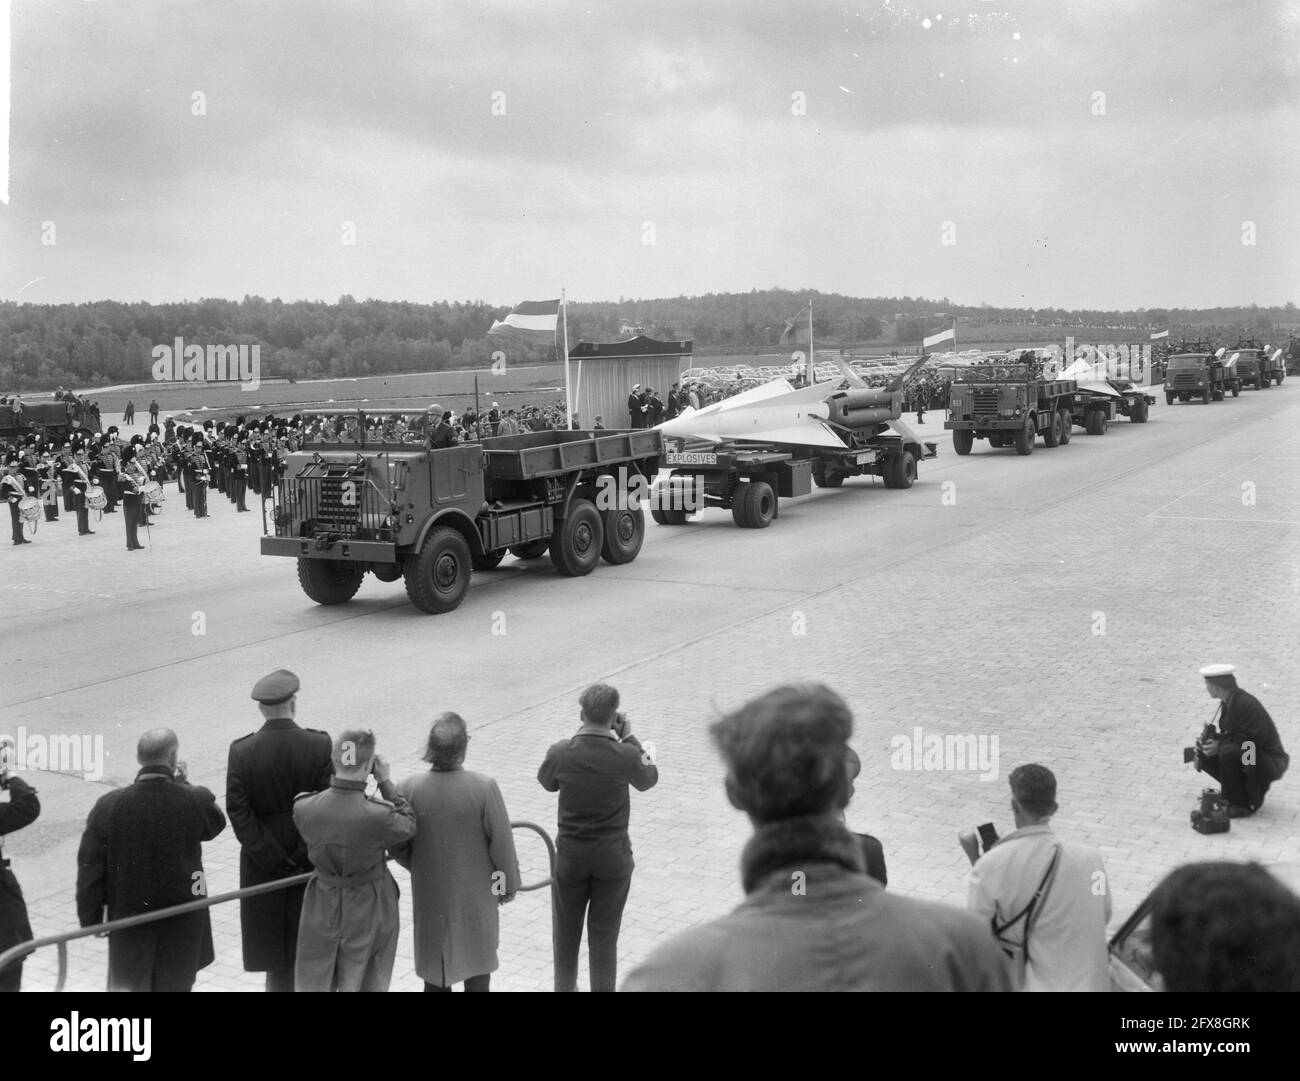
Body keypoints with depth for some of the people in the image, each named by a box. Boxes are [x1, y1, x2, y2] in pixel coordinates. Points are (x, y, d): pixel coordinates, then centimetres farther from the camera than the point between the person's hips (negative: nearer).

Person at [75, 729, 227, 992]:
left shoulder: (108, 806, -13)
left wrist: (91, 918, 5)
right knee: (174, 984, 15)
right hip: (183, 920, -1)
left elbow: (90, 870, -7)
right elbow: (215, 824, 7)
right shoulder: (196, 802, -17)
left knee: (125, 983, 16)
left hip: (128, 918, 1)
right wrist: (182, 783, 8)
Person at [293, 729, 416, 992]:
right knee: (366, 984, 19)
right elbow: (408, 825, -9)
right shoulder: (379, 817, -31)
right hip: (368, 911, -2)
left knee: (312, 984, 19)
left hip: (323, 908, 3)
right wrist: (385, 782, -8)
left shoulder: (303, 808, -20)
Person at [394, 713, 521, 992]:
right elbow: (501, 842, -15)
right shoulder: (484, 788, -25)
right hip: (476, 894, -1)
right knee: (478, 959, 21)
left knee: (435, 968, 19)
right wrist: (509, 883, 1)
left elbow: (398, 848, -8)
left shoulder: (408, 789, -19)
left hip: (430, 894, 1)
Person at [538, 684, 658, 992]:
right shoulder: (626, 756, -20)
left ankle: (565, 986, 36)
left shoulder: (560, 753, -17)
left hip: (570, 855, 2)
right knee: (604, 934, 10)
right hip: (613, 857, -1)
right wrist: (628, 738, 4)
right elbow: (648, 781, 2)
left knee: (567, 929, 21)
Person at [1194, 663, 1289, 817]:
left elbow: (1255, 739, -29)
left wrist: (1220, 745, -25)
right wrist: (1210, 742, -8)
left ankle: (1239, 805, -16)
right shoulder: (1227, 702, 5)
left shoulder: (1245, 704, -24)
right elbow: (1228, 734, 11)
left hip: (1270, 762, -9)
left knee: (1229, 751, -33)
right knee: (1205, 756, 1)